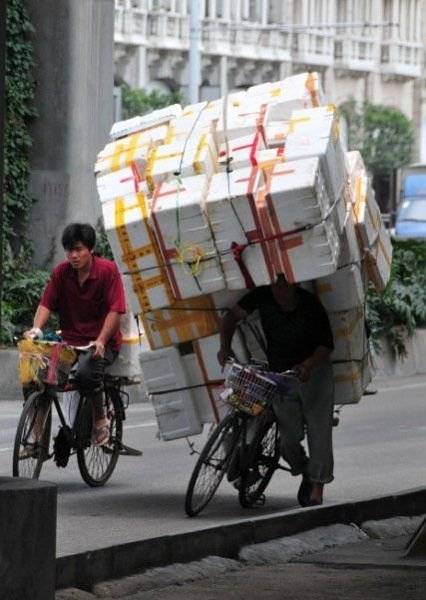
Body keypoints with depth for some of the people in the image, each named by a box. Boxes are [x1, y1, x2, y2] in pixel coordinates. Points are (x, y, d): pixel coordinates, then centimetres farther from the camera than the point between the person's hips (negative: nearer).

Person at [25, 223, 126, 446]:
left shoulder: (108, 270, -8)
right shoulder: (61, 272, 3)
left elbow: (115, 310, -12)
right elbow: (46, 303, -2)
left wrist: (100, 340, -25)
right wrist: (36, 329, -22)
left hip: (100, 343, -4)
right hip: (69, 340, 4)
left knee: (85, 372, -35)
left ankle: (100, 419, -8)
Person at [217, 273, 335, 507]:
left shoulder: (310, 304, -15)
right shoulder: (263, 297, -9)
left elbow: (327, 344, -11)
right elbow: (232, 317, -2)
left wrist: (309, 364, -30)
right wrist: (225, 347, -18)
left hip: (314, 372, -2)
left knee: (318, 431, -7)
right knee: (289, 437, -3)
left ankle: (317, 489, 1)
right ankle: (305, 473, 26)